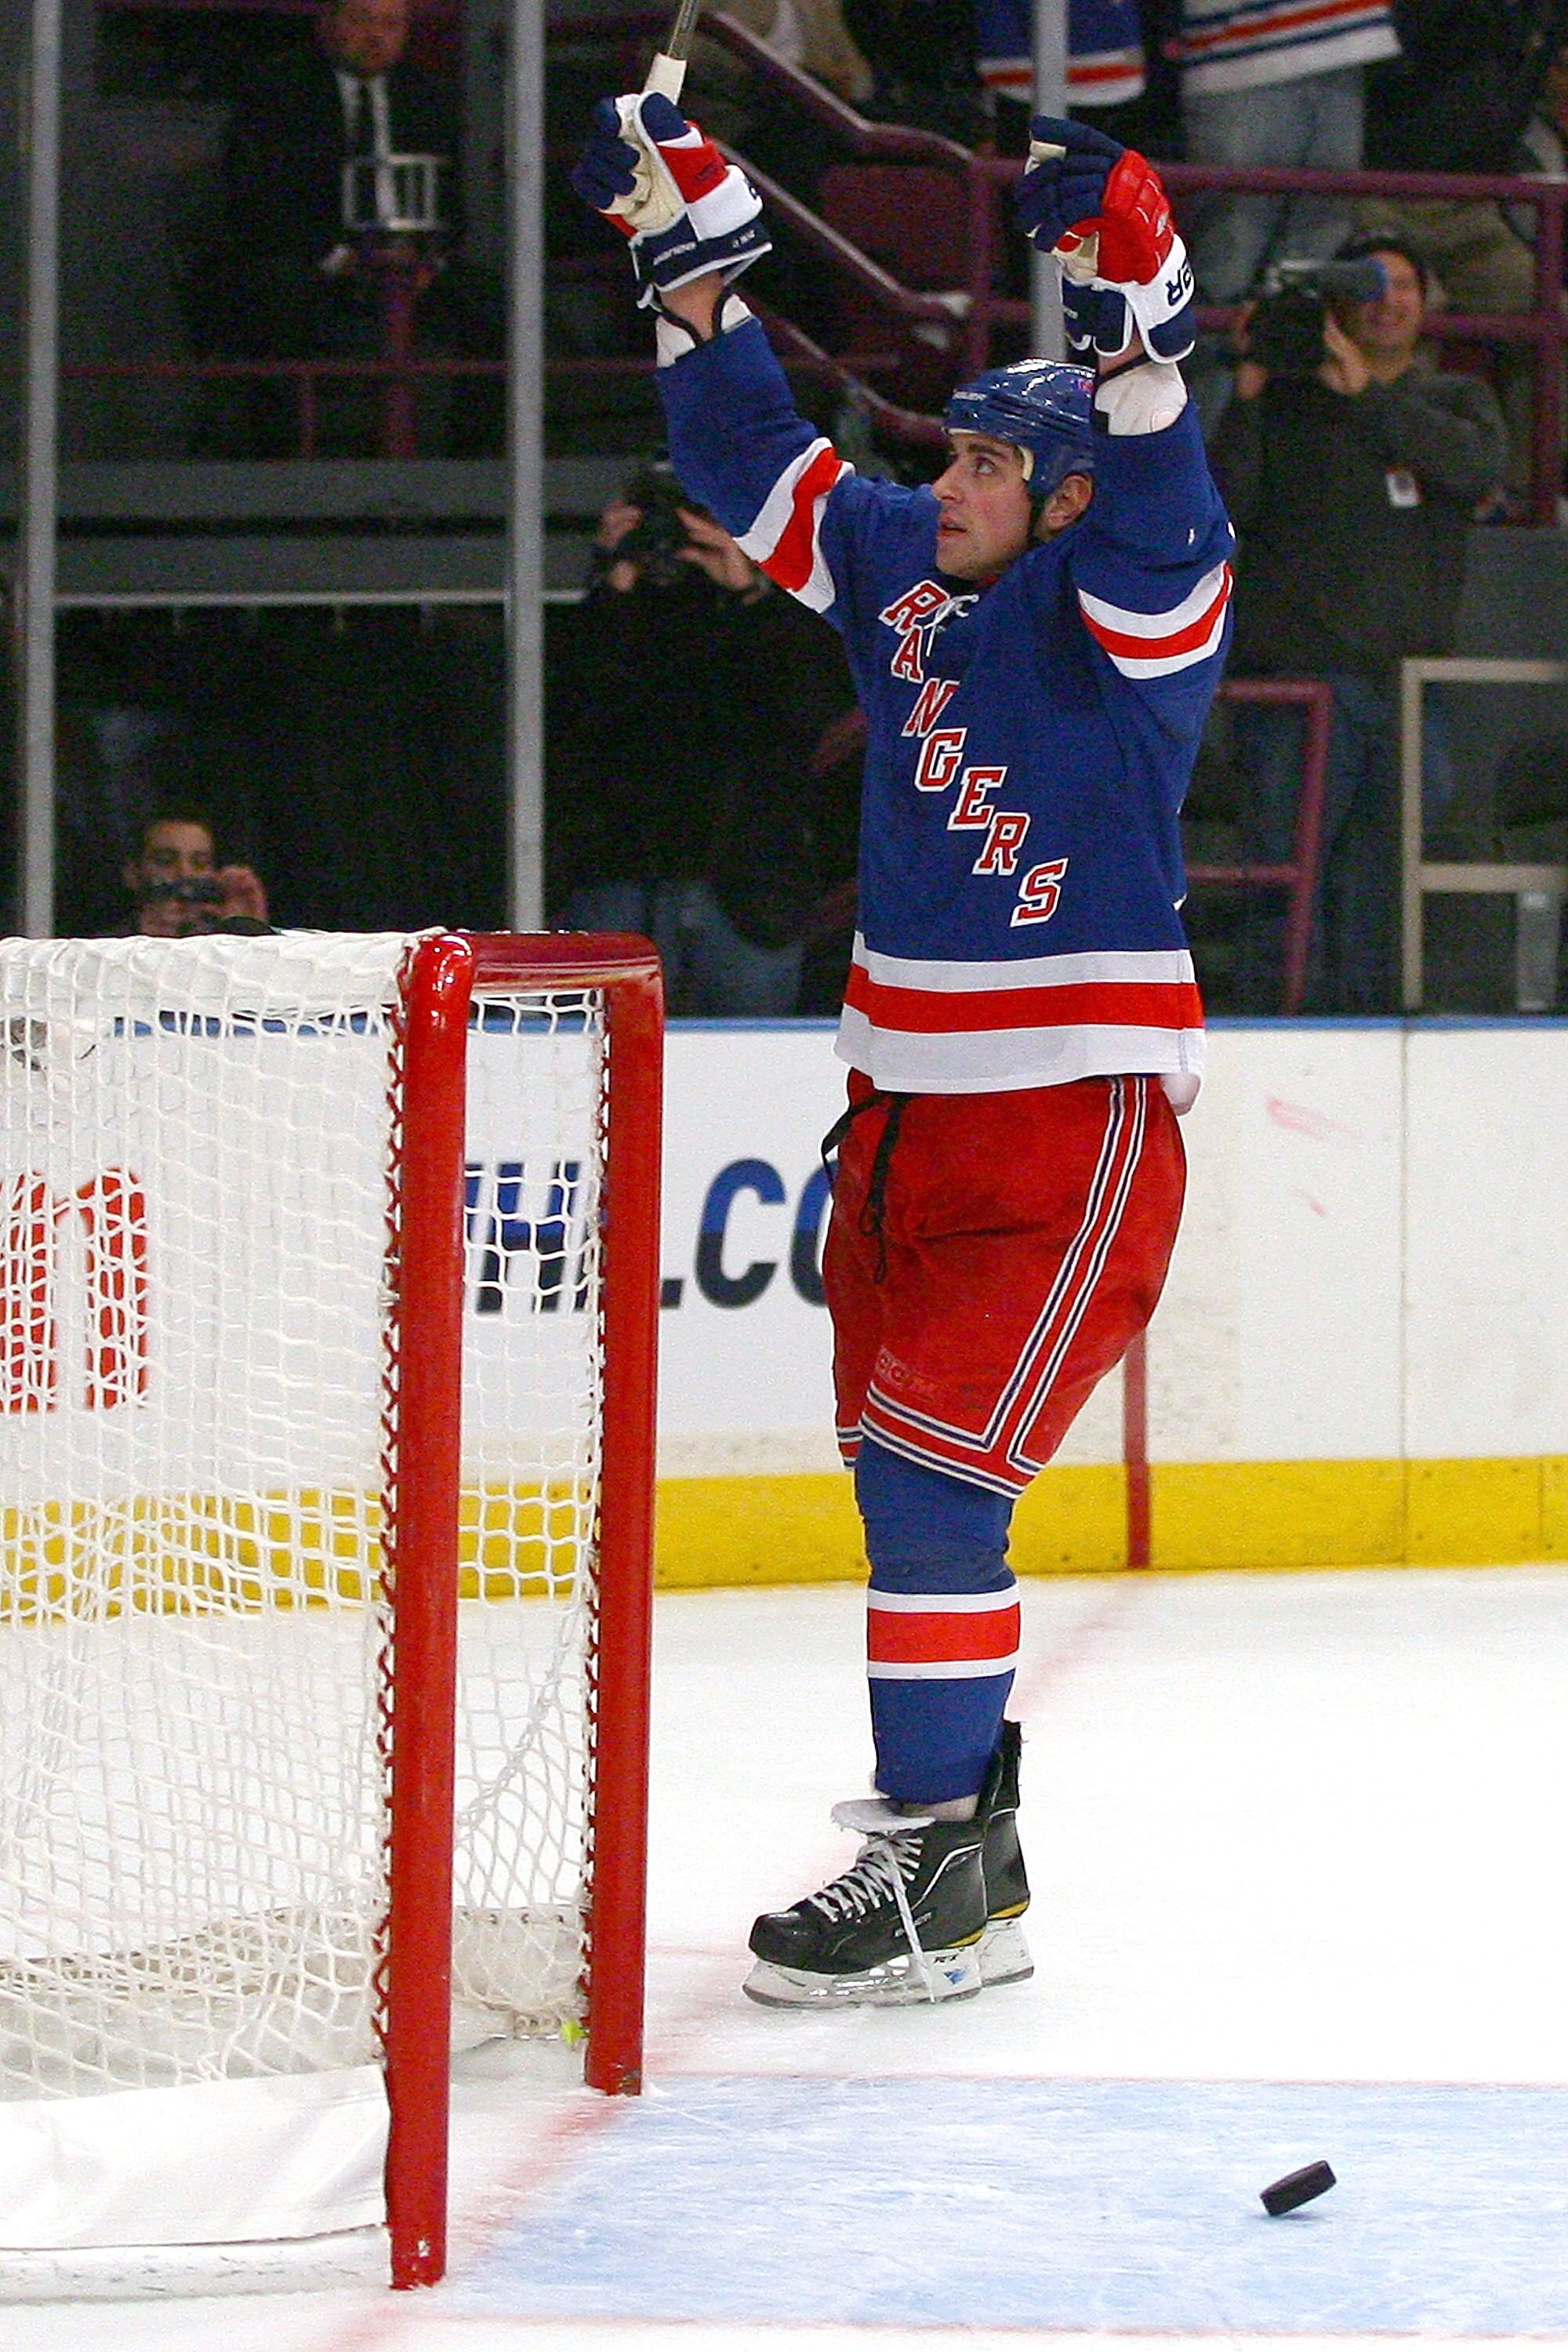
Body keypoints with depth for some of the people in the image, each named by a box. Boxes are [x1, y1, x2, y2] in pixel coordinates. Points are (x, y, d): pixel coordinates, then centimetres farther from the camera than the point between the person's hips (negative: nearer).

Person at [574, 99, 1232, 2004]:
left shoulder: (1133, 604, -10)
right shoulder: (898, 565, 9)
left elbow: (1149, 519, -30)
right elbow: (759, 467, 16)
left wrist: (1131, 317, -45)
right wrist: (697, 255, 5)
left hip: (1077, 1120, -8)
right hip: (906, 1108, 8)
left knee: (931, 1466, -15)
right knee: (898, 1467, 13)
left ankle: (942, 1888, -14)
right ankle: (962, 1817, 26)